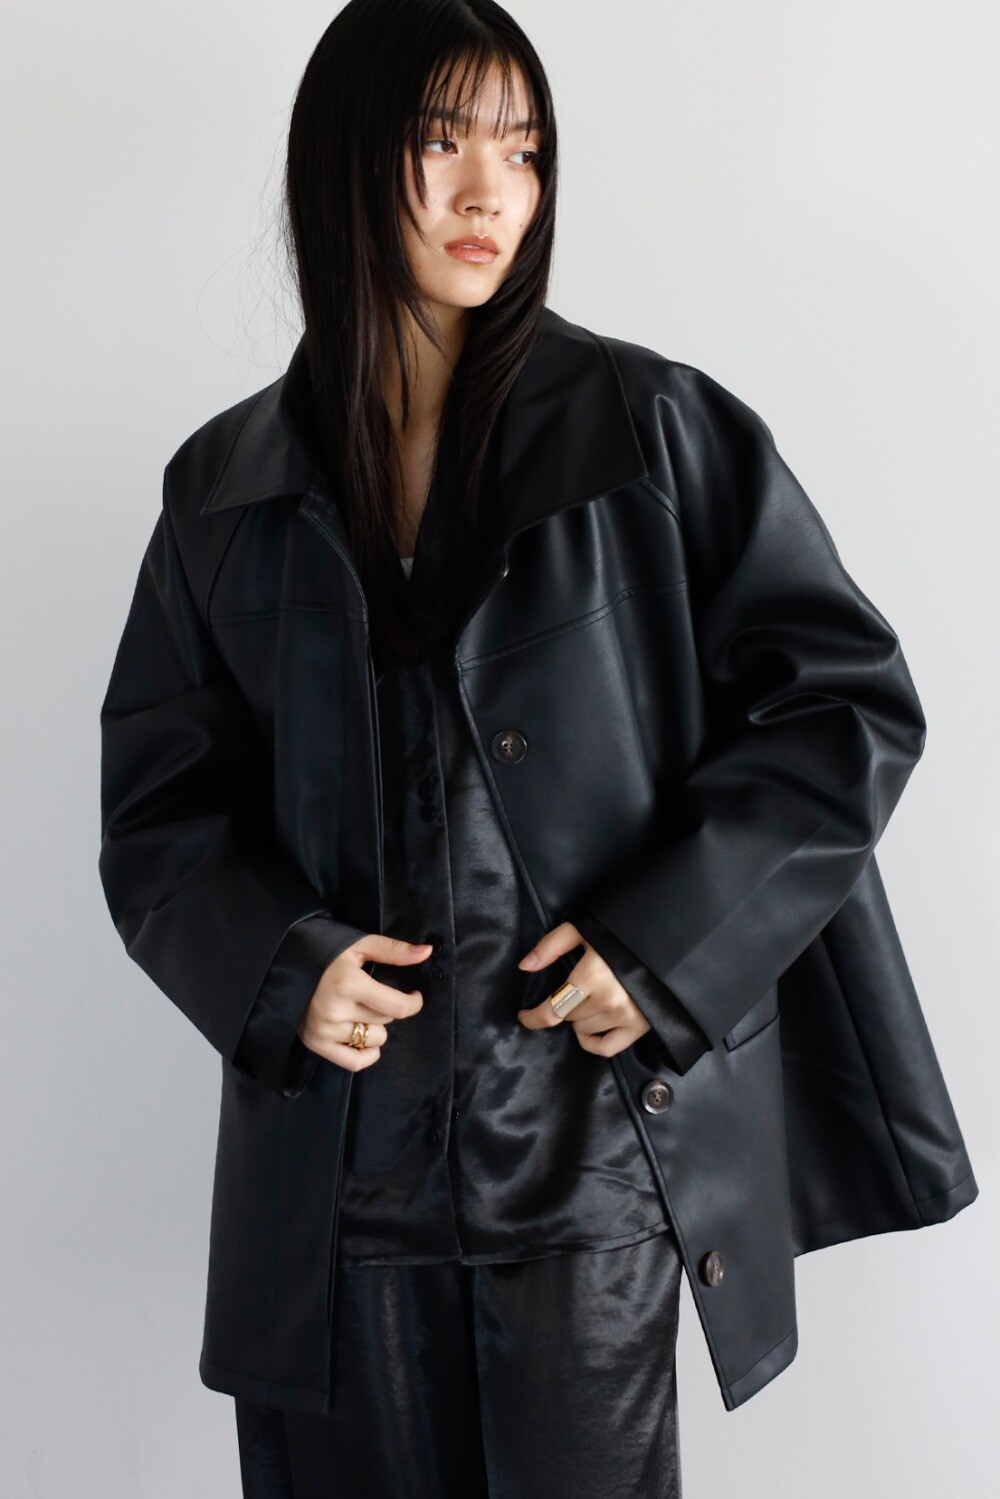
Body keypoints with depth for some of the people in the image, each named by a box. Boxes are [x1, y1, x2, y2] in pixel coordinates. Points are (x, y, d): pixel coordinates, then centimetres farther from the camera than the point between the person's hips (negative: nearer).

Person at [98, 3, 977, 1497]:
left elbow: (852, 704, -1)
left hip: (594, 1147, -2)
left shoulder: (647, 432, -2)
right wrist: (276, 970, -9)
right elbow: (156, 804, 10)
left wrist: (666, 941, -11)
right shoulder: (231, 490, 5)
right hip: (335, 1151, 2)